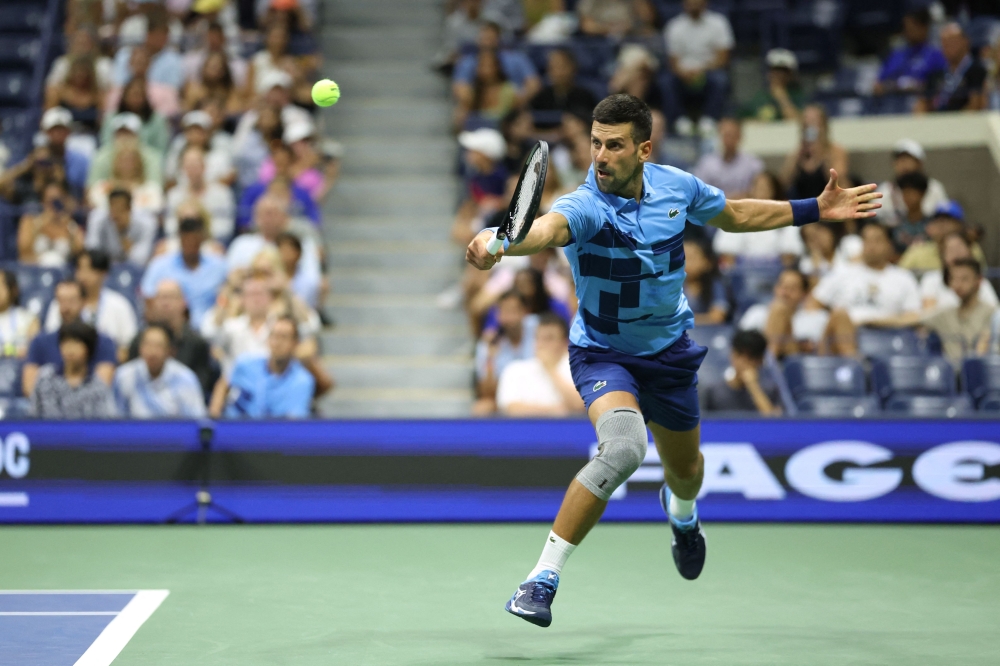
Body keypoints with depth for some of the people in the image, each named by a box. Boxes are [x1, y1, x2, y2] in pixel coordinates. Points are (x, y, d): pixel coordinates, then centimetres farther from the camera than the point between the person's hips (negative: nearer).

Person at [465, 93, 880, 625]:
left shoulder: (676, 186, -13)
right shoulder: (584, 206, -29)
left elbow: (734, 215, 9)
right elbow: (546, 229, -54)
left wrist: (814, 210, 7)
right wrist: (499, 243, -76)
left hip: (669, 351, 5)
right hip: (602, 353, -5)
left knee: (685, 468, 24)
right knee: (624, 446, -34)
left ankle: (681, 511, 65)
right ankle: (542, 580, -26)